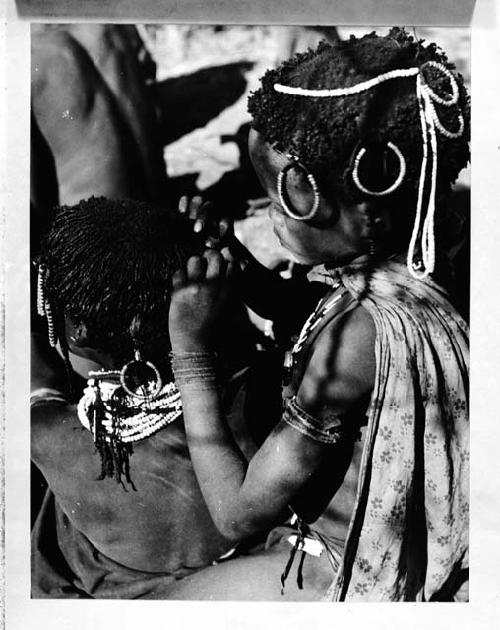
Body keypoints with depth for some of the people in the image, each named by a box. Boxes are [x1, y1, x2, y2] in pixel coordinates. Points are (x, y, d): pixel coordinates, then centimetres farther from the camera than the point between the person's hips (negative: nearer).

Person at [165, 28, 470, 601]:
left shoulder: (362, 331, -37)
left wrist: (190, 348, -25)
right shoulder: (411, 260, -12)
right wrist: (235, 267, -6)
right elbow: (303, 314, 11)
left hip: (348, 576, -7)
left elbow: (238, 513, -26)